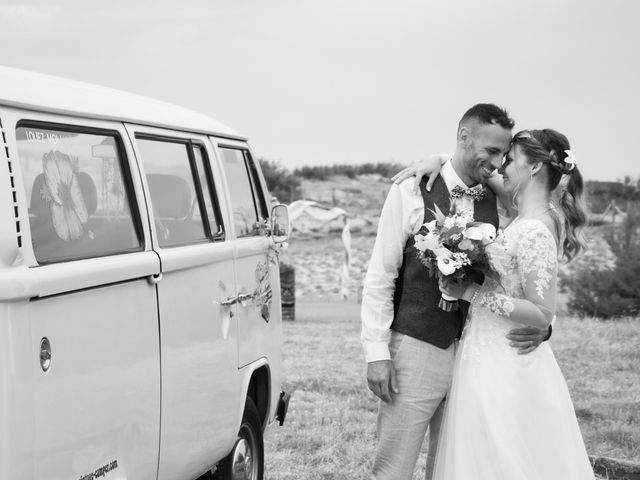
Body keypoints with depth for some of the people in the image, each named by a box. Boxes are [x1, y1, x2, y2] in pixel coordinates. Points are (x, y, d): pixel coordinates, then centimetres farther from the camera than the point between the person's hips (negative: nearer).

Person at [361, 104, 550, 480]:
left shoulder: (498, 203, 5)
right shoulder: (412, 192, -5)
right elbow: (380, 276, -3)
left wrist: (542, 324, -5)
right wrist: (377, 352, -8)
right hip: (416, 350, -4)